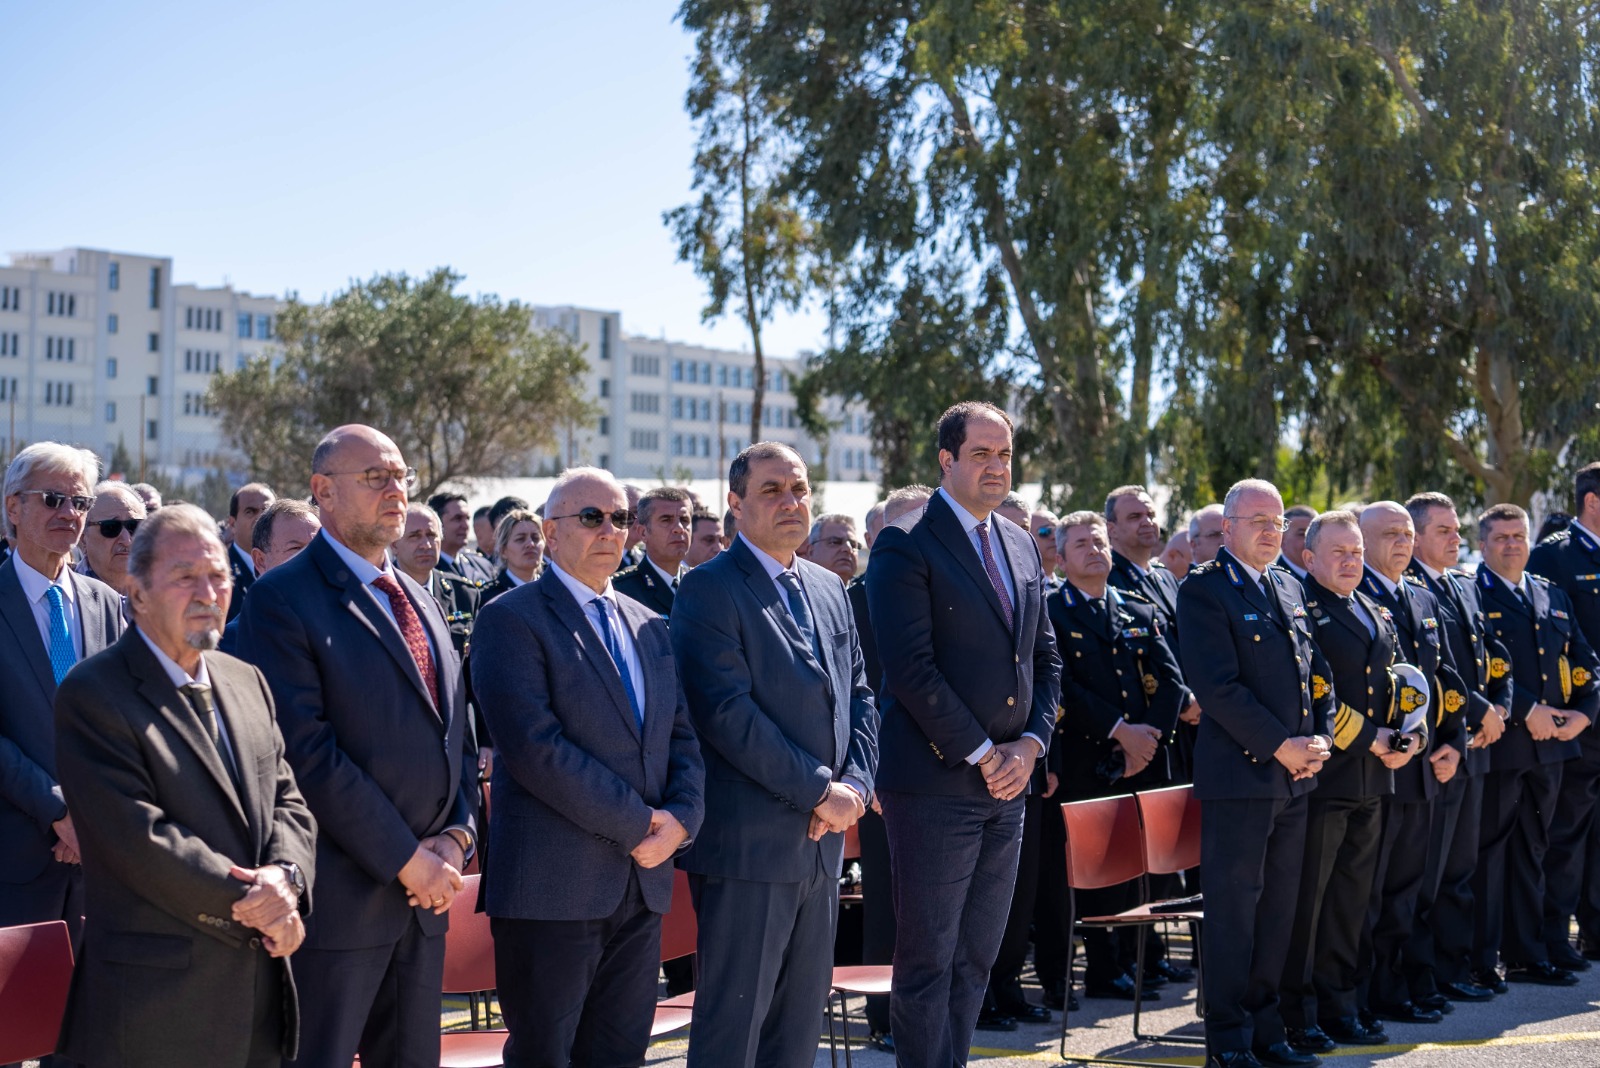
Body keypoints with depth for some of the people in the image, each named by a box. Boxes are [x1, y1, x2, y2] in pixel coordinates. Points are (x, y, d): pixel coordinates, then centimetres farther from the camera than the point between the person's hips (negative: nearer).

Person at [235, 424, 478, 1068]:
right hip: (341, 895, -7)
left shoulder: (420, 602, 17)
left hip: (425, 894, 7)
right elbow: (308, 753, -17)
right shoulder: (282, 599, -9)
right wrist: (407, 859, -16)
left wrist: (456, 835, 0)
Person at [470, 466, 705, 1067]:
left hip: (642, 881, 7)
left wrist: (680, 819, -5)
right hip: (552, 884, -6)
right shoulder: (512, 620, -6)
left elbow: (683, 736, 15)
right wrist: (636, 824, -14)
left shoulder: (647, 627, 17)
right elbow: (535, 747, -17)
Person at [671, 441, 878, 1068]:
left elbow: (859, 697, 16)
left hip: (822, 837, 7)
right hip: (750, 842, -7)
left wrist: (855, 784, -3)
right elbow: (727, 713, -17)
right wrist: (820, 790, -16)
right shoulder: (708, 590, -9)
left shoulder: (829, 590, 16)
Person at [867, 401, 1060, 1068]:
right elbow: (911, 669, -16)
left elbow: (1045, 657, 17)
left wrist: (1030, 743, 1)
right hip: (935, 784, -7)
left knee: (975, 957, 12)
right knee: (928, 959, -1)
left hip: (1006, 785, 7)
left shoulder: (1021, 547, 14)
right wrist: (981, 754, -13)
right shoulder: (906, 547, -9)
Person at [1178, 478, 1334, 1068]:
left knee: (1279, 905, 12)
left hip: (1295, 775, 7)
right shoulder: (1205, 589, -9)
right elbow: (1217, 685, -16)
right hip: (1239, 773, -7)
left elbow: (1317, 671, 18)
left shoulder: (1290, 588, 16)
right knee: (1234, 904, -2)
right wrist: (1279, 747, -16)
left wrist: (1319, 740, 2)